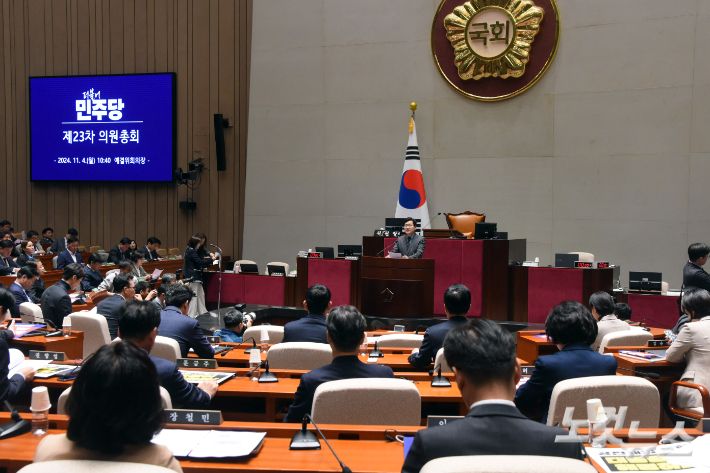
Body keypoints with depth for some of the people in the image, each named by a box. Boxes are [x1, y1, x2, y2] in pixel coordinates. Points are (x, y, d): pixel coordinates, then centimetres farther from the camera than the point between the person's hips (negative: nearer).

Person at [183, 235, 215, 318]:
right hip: (193, 277, -11)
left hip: (195, 277, 11)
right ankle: (191, 315, -1)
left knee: (201, 294, 16)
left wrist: (208, 264, 16)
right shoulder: (192, 251, -15)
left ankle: (202, 312, 25)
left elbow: (198, 264, 20)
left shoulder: (190, 250, 16)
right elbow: (200, 262, -19)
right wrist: (211, 260, -11)